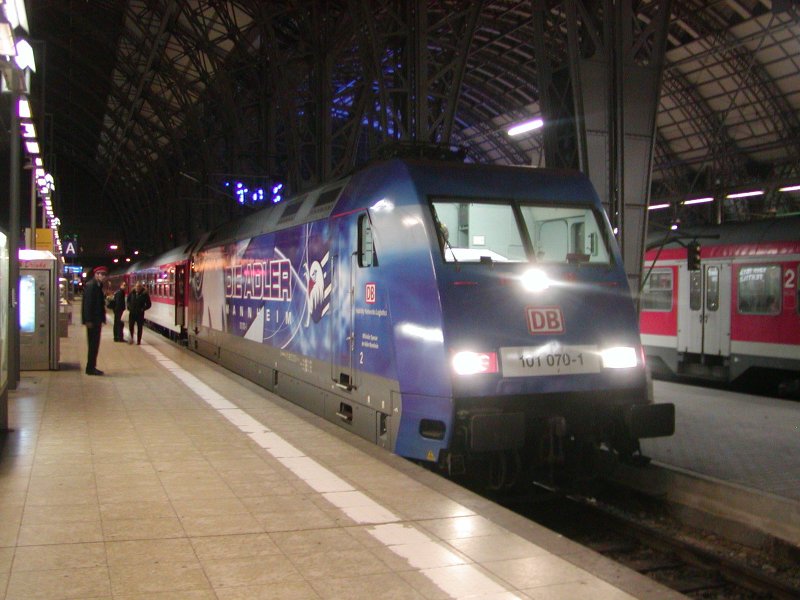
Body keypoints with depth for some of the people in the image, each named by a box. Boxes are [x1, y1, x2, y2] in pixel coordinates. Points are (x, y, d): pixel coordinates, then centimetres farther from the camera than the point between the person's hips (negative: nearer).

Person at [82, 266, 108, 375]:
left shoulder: (98, 286, 15)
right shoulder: (90, 286, -14)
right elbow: (87, 304, -19)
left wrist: (102, 319, 12)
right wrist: (88, 320, -22)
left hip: (96, 320, 9)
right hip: (92, 320, -9)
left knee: (94, 345, 12)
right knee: (93, 344, -4)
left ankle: (91, 367, 18)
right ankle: (90, 368, 1)